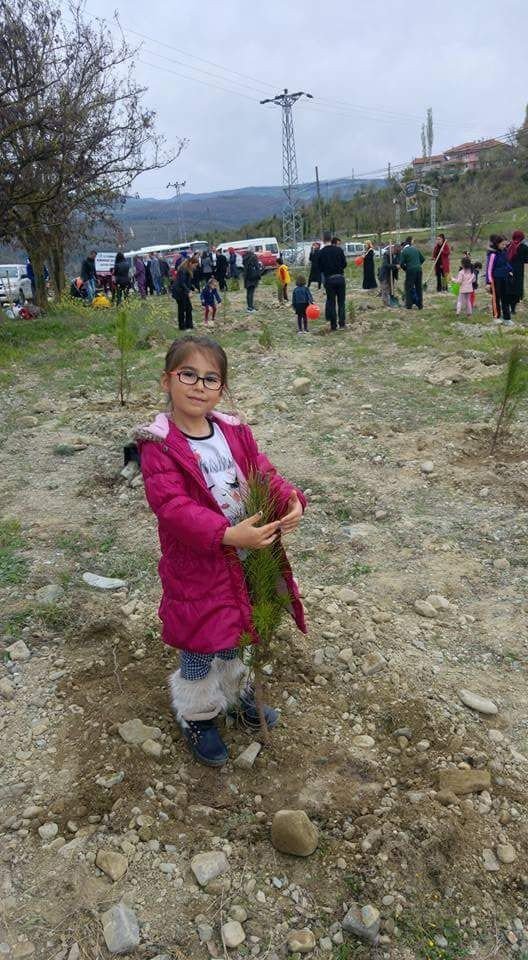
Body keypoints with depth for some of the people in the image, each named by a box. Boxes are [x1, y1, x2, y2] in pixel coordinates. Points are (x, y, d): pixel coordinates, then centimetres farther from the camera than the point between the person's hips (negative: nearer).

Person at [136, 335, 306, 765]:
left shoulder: (235, 432, -1)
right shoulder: (159, 445, -19)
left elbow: (264, 474, -3)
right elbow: (173, 507, -28)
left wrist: (291, 500, -26)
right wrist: (227, 534, -40)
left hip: (244, 557, 5)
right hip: (195, 567, -5)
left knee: (233, 636, 26)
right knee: (200, 647, 13)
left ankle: (238, 691, 52)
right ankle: (198, 715, 39)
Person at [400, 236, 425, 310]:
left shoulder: (404, 251, -4)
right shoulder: (416, 249, 9)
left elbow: (401, 263, -7)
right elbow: (422, 258, 13)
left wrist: (405, 269, 10)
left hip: (410, 271, -4)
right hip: (418, 270, 5)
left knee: (409, 288, 4)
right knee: (419, 287, 12)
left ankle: (409, 305, 2)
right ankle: (420, 305, 15)